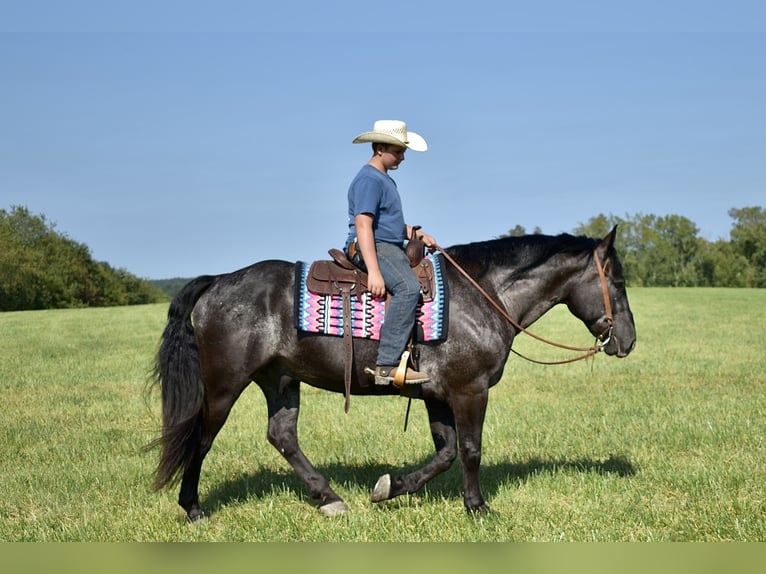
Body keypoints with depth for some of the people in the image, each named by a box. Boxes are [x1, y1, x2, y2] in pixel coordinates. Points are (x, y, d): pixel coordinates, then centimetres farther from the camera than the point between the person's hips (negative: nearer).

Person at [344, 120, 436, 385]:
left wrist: (416, 234, 14)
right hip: (369, 248, -11)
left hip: (392, 248, 11)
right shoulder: (368, 180, -10)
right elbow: (363, 225, -21)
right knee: (408, 287, -32)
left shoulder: (386, 180, 22)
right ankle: (387, 365, -36)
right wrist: (373, 271, -29)